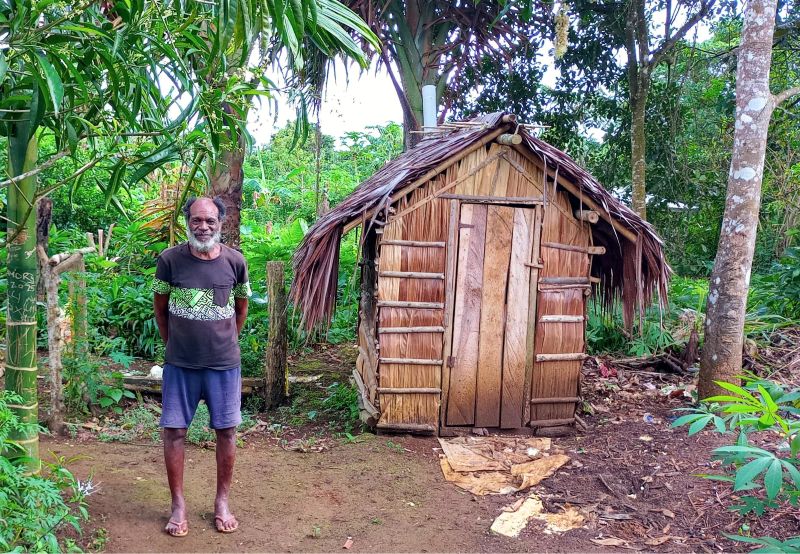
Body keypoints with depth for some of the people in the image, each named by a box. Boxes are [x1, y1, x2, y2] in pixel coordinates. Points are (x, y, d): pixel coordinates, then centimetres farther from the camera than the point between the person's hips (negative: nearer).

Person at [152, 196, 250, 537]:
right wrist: (172, 343, 11)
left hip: (224, 364, 1)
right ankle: (178, 505, 20)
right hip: (180, 364, 0)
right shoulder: (170, 259, -7)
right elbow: (160, 306, 7)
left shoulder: (235, 261, -5)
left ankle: (222, 502, 23)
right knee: (174, 431, 4)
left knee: (226, 431, 7)